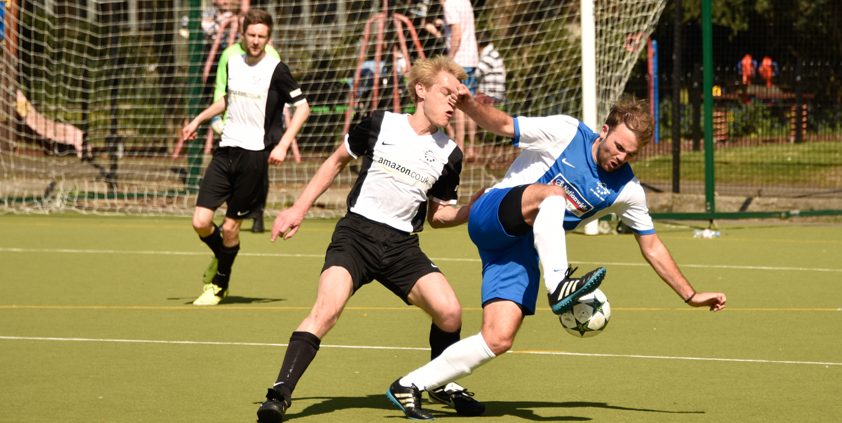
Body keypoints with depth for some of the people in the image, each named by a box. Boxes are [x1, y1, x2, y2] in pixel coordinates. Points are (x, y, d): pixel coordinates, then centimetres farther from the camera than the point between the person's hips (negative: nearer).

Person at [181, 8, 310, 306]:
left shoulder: (275, 70, -7)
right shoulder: (233, 62, 10)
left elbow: (302, 107, -6)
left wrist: (283, 145, -15)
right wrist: (198, 120, 32)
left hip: (255, 155, -5)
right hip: (226, 150, 5)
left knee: (230, 227, -1)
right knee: (201, 221, -5)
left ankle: (219, 284, 21)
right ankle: (221, 257, 28)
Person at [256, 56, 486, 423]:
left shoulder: (449, 154, 6)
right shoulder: (381, 124, 0)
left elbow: (438, 215, 15)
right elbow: (337, 160, 15)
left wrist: (475, 208, -4)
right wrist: (299, 209, 12)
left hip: (401, 245, 3)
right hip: (356, 232, -3)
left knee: (449, 312, -15)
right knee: (327, 308, -26)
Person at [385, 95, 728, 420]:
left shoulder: (627, 191, 3)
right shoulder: (565, 132, -9)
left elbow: (652, 247, 12)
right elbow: (503, 125, -5)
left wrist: (691, 295, 11)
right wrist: (468, 104, -24)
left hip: (522, 250, 4)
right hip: (490, 218, -4)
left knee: (498, 340, -14)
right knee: (552, 193, -34)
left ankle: (411, 386, -3)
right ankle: (559, 285, -48)